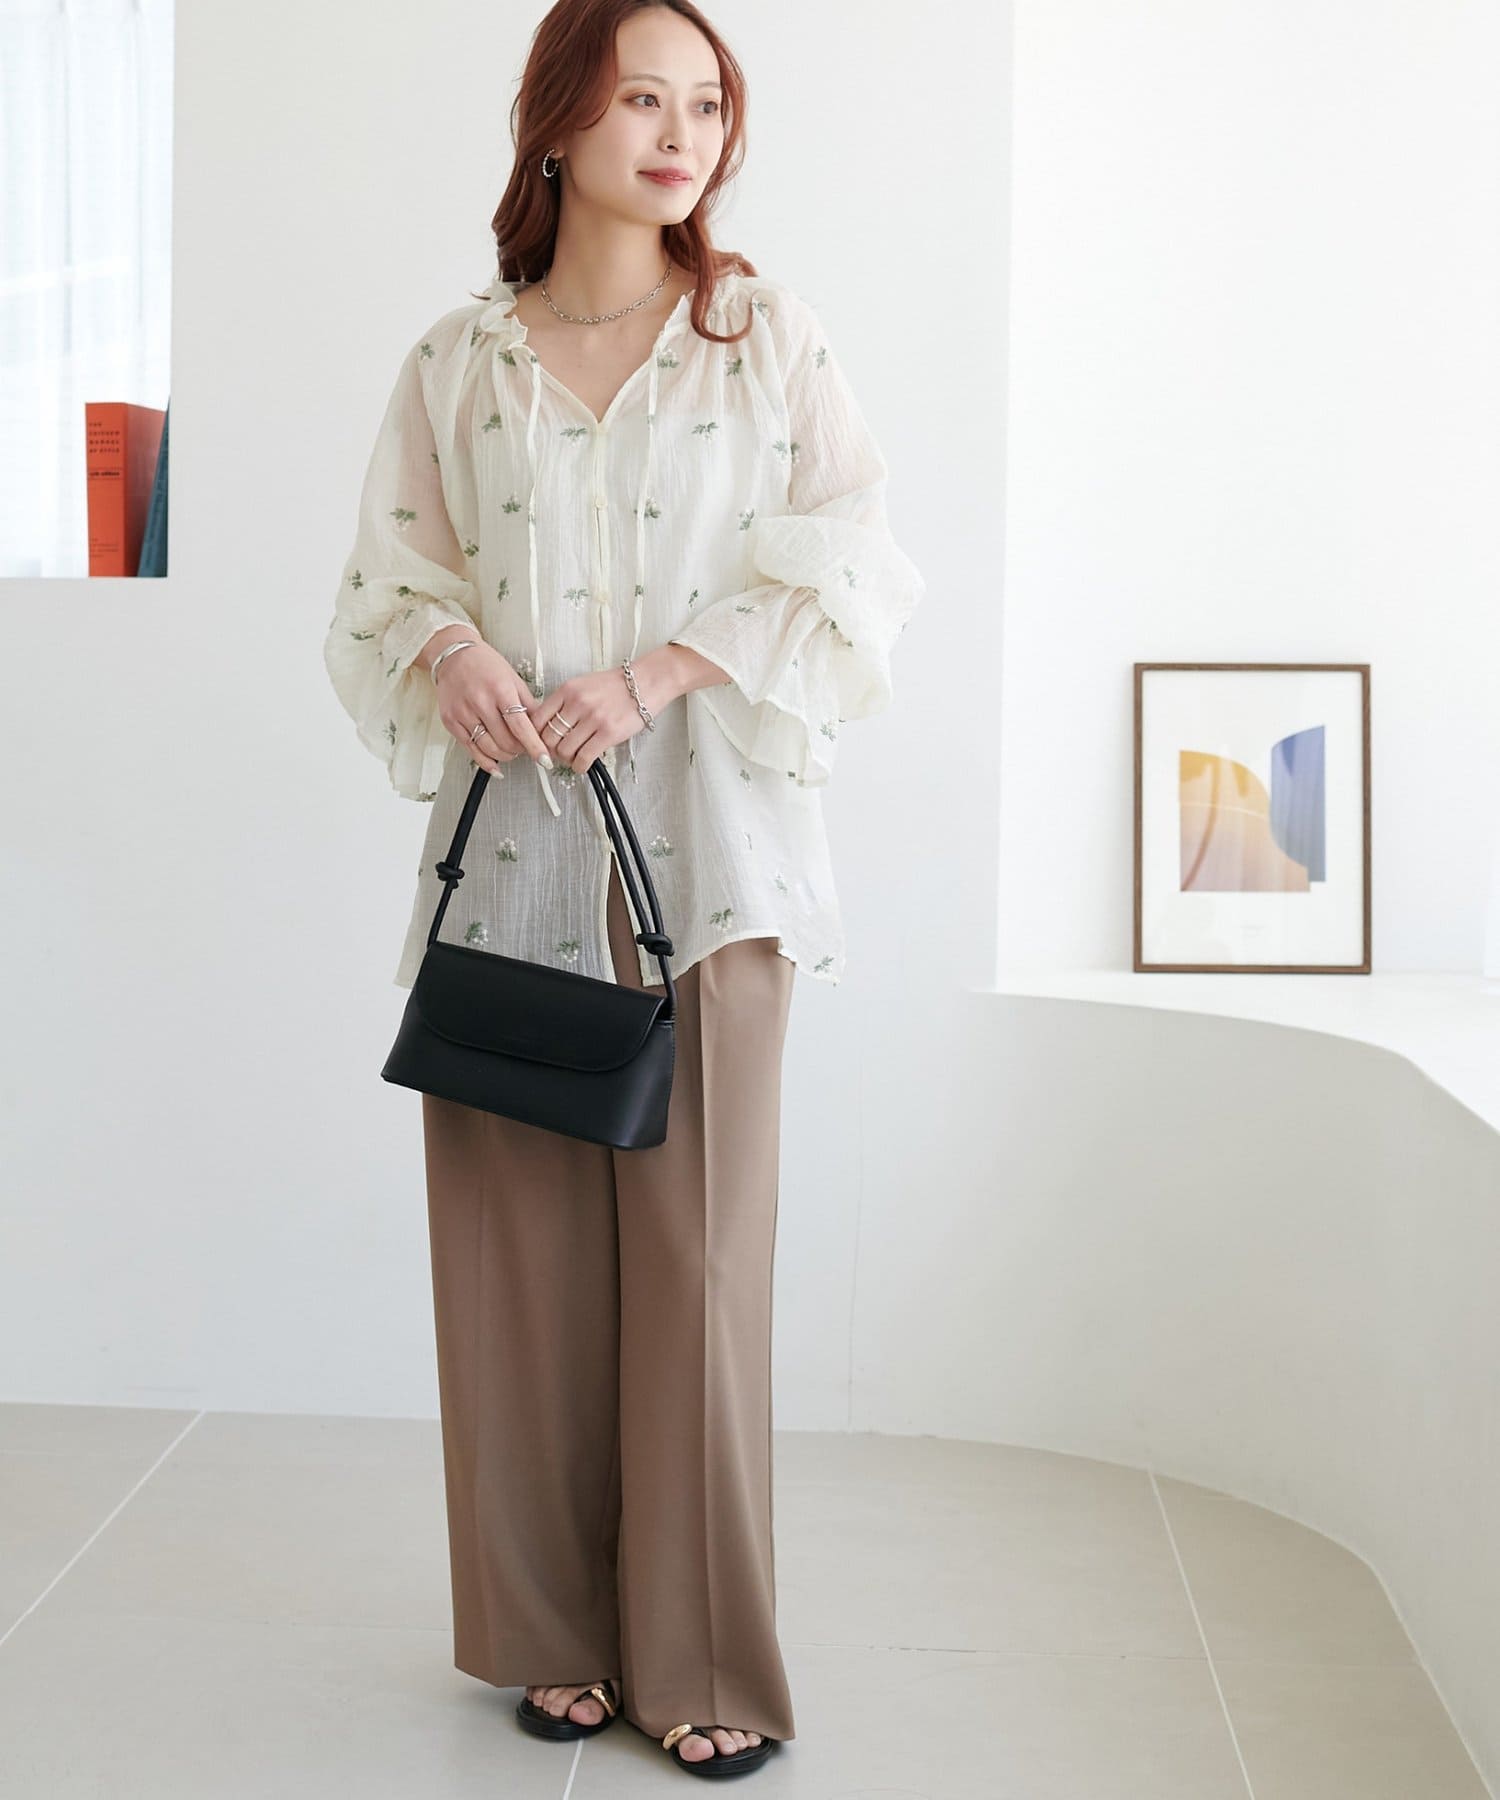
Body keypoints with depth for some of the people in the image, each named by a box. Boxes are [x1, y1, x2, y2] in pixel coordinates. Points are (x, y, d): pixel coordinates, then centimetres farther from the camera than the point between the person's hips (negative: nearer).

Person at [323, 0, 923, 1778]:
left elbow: (848, 566, 1)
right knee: (523, 1242, 2)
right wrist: (449, 654, -11)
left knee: (698, 1239, -4)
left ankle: (706, 1663, 9)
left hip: (704, 842, -1)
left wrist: (655, 674, -12)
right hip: (512, 842, 2)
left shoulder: (766, 335, 8)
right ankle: (560, 1635, 18)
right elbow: (387, 580, 12)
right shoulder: (455, 360, 11)